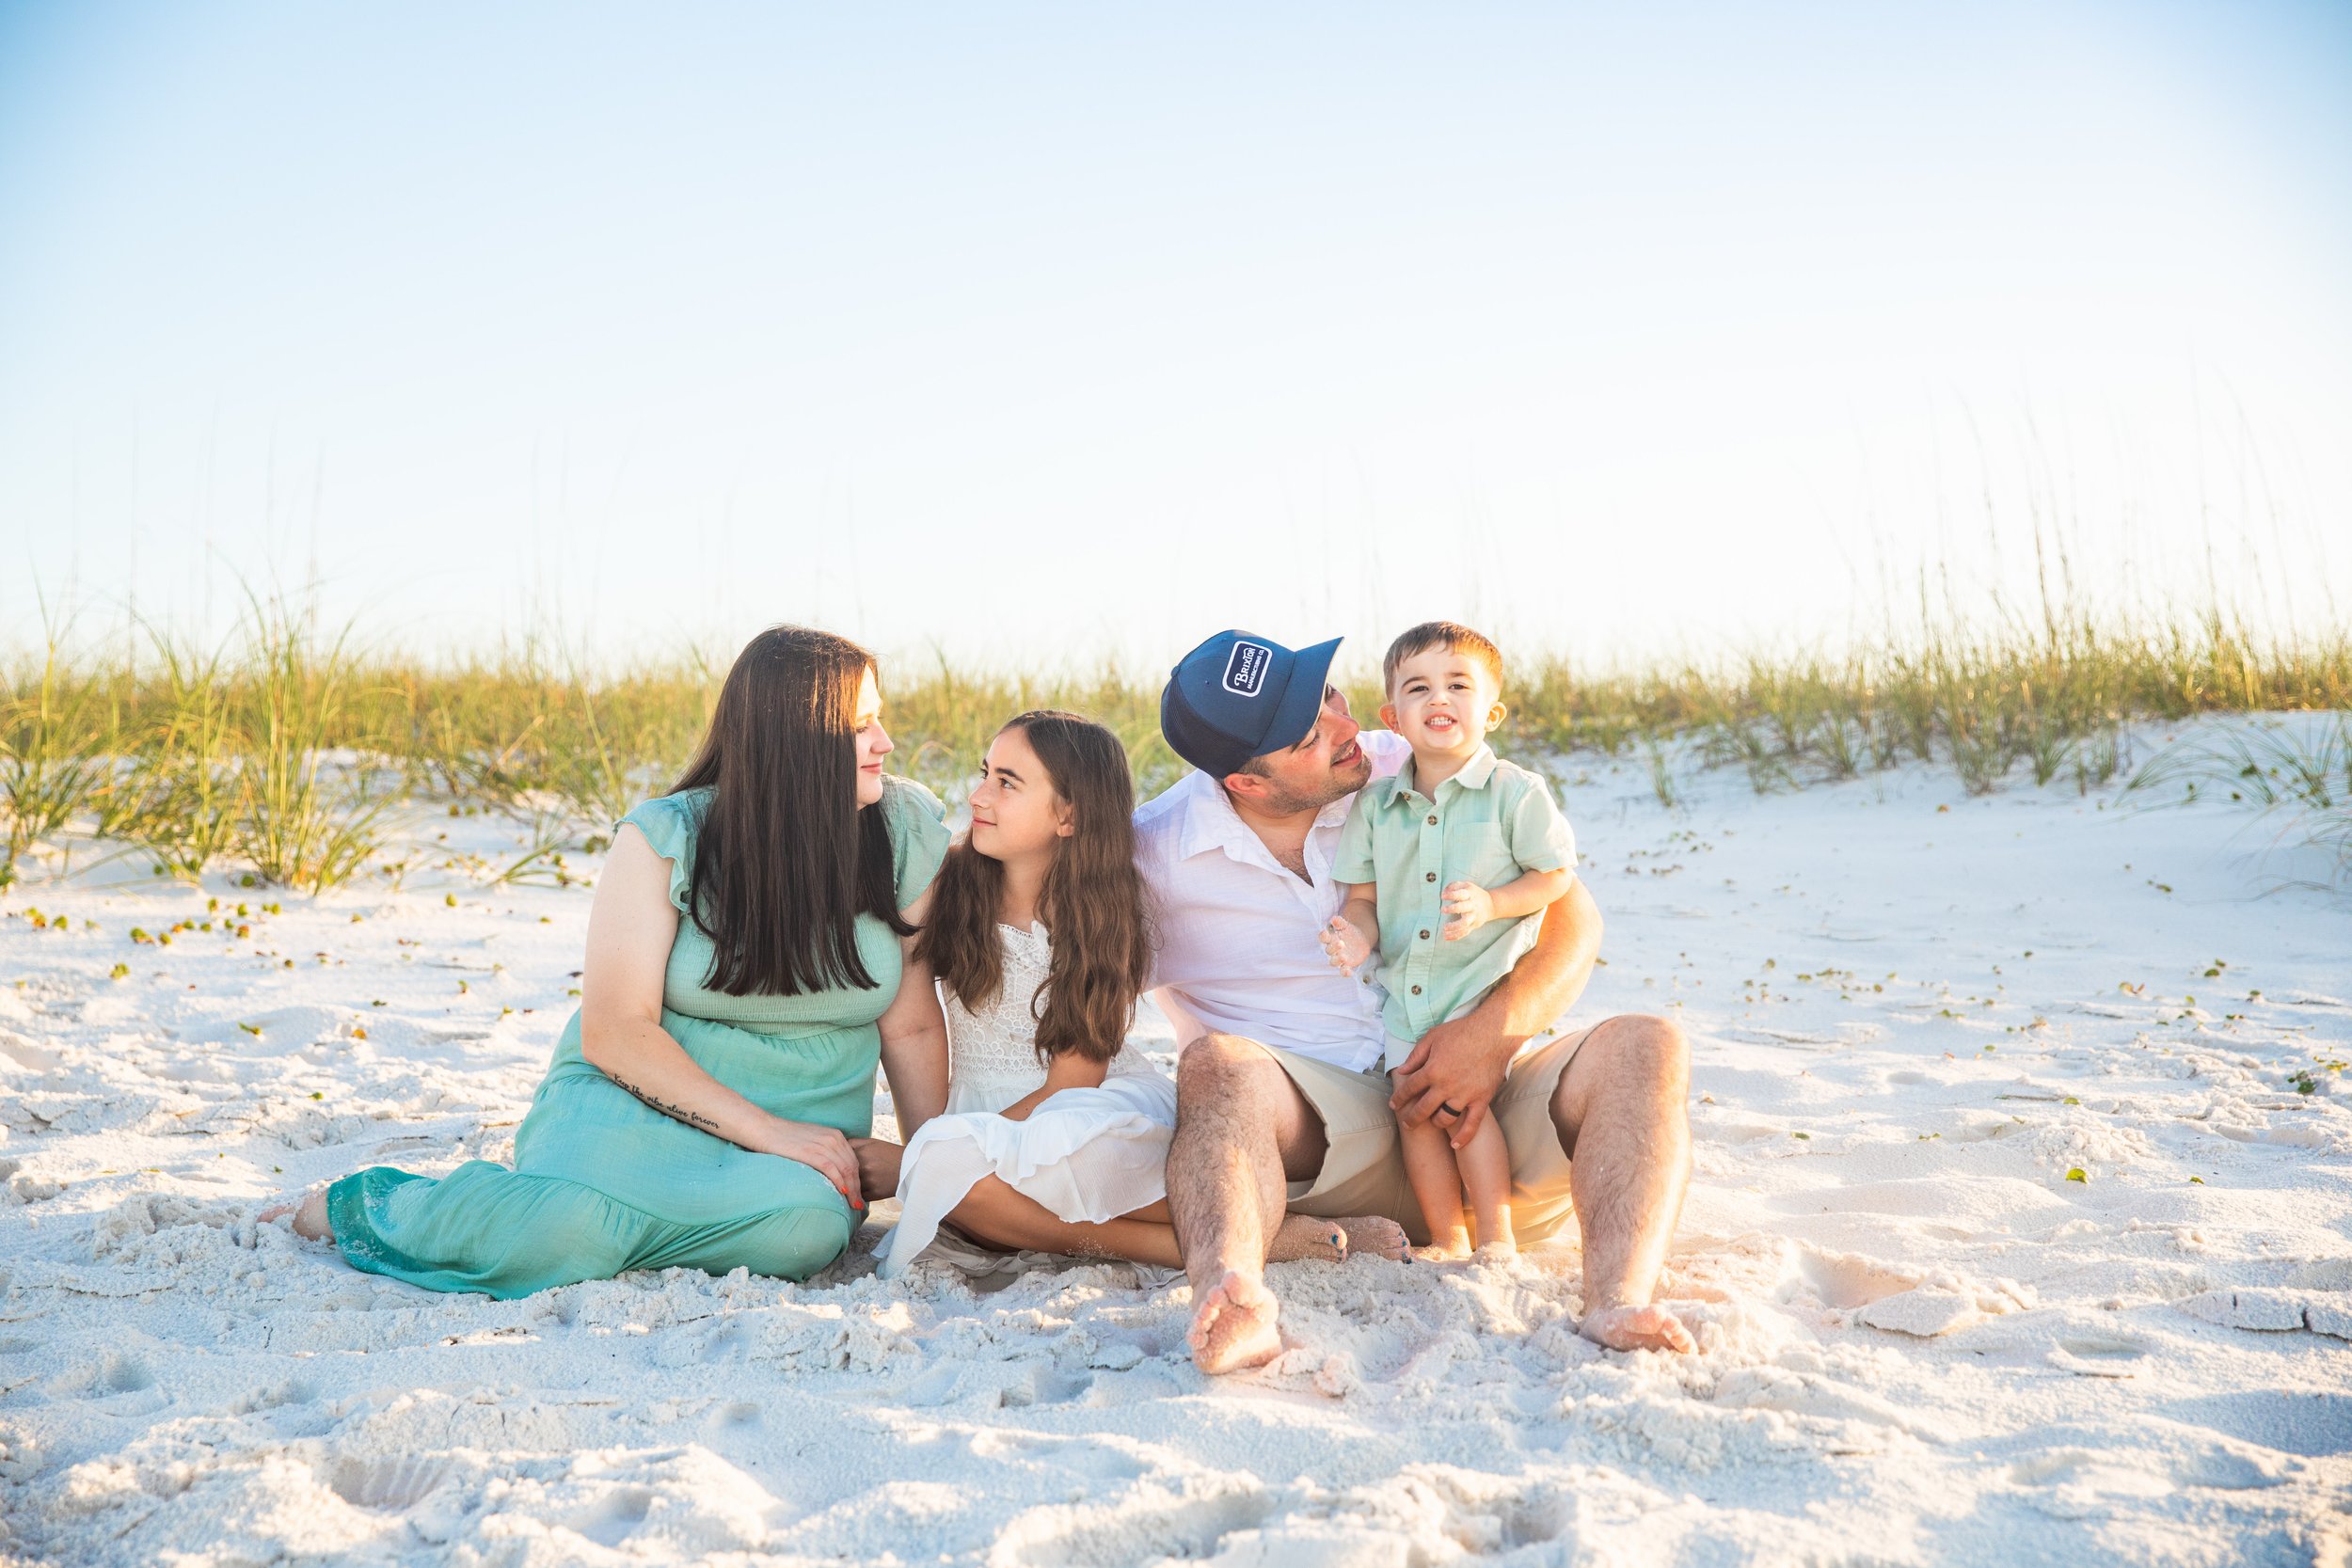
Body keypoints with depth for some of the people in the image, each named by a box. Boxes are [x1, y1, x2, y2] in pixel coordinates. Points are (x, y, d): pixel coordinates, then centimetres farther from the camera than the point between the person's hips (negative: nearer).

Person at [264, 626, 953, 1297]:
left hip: (801, 1138, 3)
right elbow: (614, 1032, -12)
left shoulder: (906, 829, -1)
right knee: (564, 1221, -37)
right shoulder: (665, 838, -8)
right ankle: (353, 1205, -2)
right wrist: (767, 1131, -20)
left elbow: (912, 1026, 3)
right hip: (636, 1100, -2)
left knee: (808, 1225, -36)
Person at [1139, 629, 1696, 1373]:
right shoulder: (1152, 856, -2)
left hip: (1474, 1099, 3)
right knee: (1219, 1064, -34)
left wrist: (1495, 1031, -16)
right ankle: (1233, 1299, -62)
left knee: (1647, 1047, -22)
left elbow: (1572, 920, 1)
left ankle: (1617, 1302, -46)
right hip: (1313, 1128, -2)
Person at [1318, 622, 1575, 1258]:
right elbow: (1362, 893, 9)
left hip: (1485, 985, -5)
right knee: (1413, 1110, 2)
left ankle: (1497, 1240, -3)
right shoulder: (1375, 804, 4)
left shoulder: (1516, 793, -7)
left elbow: (1556, 875, -3)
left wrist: (1491, 904, -18)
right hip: (1403, 989, 5)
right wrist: (1360, 932, -13)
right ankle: (1446, 1243, 16)